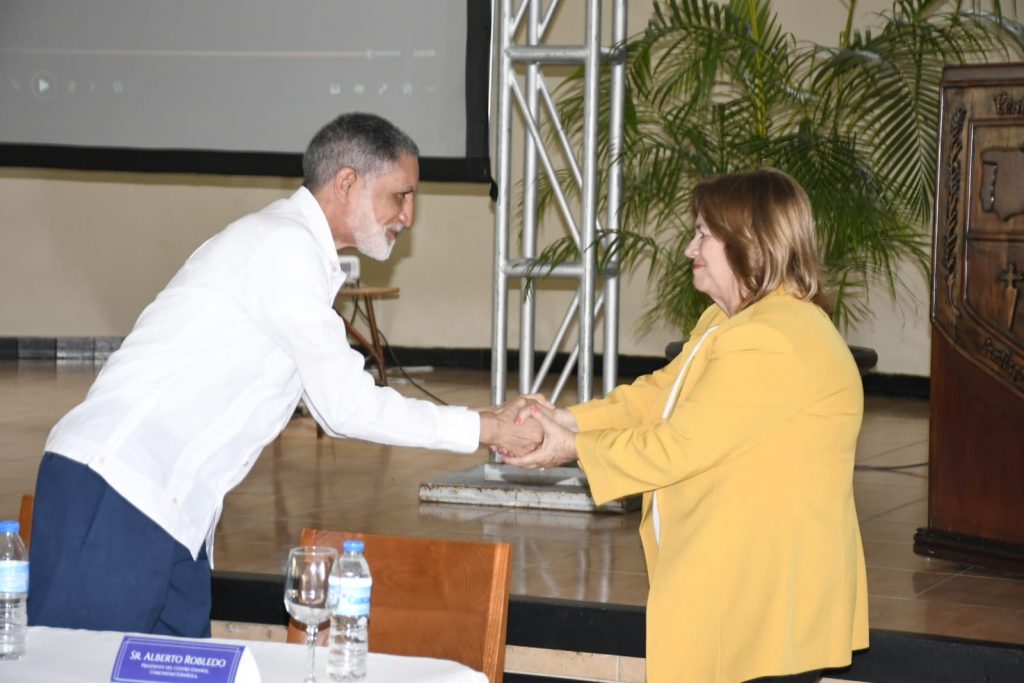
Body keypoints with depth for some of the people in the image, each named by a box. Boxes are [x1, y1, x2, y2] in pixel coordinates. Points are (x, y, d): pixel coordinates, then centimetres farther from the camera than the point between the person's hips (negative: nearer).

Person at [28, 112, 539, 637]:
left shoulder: (292, 250, 19)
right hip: (115, 494, -10)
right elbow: (348, 407, -12)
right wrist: (484, 430, -3)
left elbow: (335, 401, 20)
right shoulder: (285, 246, -11)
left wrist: (501, 425, 16)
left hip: (171, 510, 10)